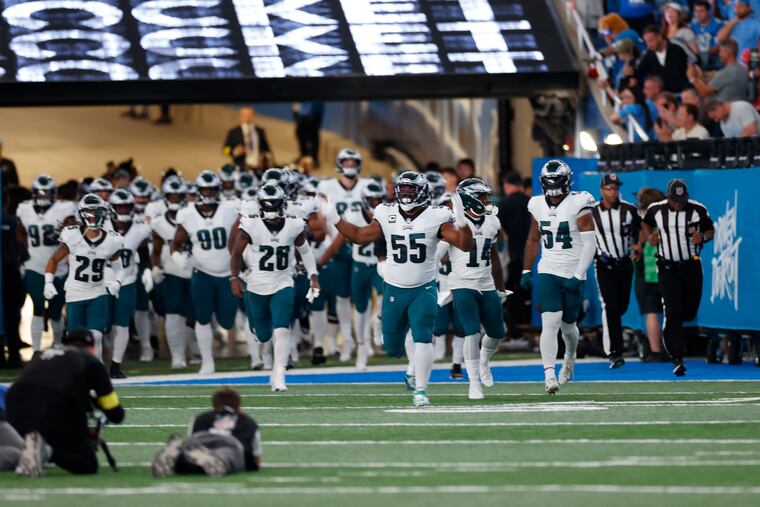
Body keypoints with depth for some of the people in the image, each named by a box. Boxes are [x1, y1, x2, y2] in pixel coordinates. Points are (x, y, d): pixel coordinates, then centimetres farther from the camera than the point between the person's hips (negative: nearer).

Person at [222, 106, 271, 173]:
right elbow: (226, 149, 5)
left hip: (258, 168, 3)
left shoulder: (260, 131, 13)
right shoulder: (233, 132, 5)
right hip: (241, 167, -3)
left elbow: (266, 149, 22)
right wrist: (235, 152, -13)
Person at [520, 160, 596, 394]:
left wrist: (578, 276, -18)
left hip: (573, 275, -2)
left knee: (567, 324, 12)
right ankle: (549, 375, -20)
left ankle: (570, 357, 44)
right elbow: (533, 240, 18)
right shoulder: (538, 206, 4)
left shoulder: (578, 205, -10)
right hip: (548, 272, 2)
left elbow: (589, 244, -13)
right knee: (550, 323, -15)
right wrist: (526, 271, 15)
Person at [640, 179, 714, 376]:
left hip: (691, 266, 2)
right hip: (667, 269, -1)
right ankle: (677, 359, -12)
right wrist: (649, 236, -4)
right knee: (672, 313, -12)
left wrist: (702, 237, -16)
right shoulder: (656, 210, -5)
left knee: (690, 312, 8)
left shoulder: (698, 210, -6)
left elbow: (710, 230, 6)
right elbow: (646, 224, 17)